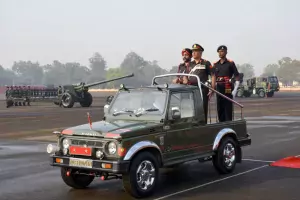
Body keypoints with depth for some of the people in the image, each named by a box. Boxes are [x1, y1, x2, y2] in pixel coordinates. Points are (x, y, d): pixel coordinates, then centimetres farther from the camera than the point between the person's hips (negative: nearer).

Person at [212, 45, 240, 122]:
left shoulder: (230, 63, -1)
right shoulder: (215, 64, 14)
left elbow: (237, 77, -3)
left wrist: (235, 90, -10)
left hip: (228, 90, -5)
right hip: (218, 90, 5)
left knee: (228, 110, -4)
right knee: (220, 110, 8)